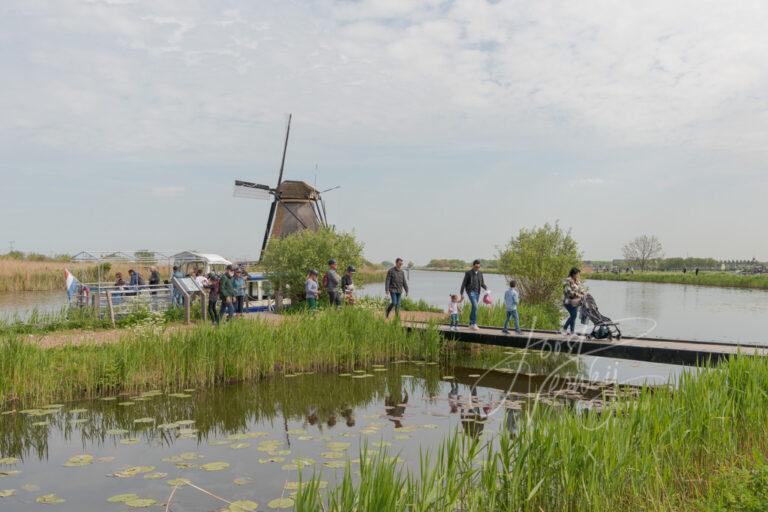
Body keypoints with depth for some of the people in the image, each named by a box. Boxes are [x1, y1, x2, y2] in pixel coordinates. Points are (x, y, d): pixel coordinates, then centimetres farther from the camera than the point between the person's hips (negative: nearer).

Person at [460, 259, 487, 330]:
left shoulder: (480, 273, 8)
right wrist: (461, 294, -8)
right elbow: (464, 283, -5)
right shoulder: (468, 273, -7)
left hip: (477, 293, 6)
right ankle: (474, 323, -16)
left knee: (474, 308, 8)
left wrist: (486, 288, -7)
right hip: (471, 292, -6)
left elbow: (482, 284, 14)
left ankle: (471, 324, 18)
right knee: (475, 306, -21)